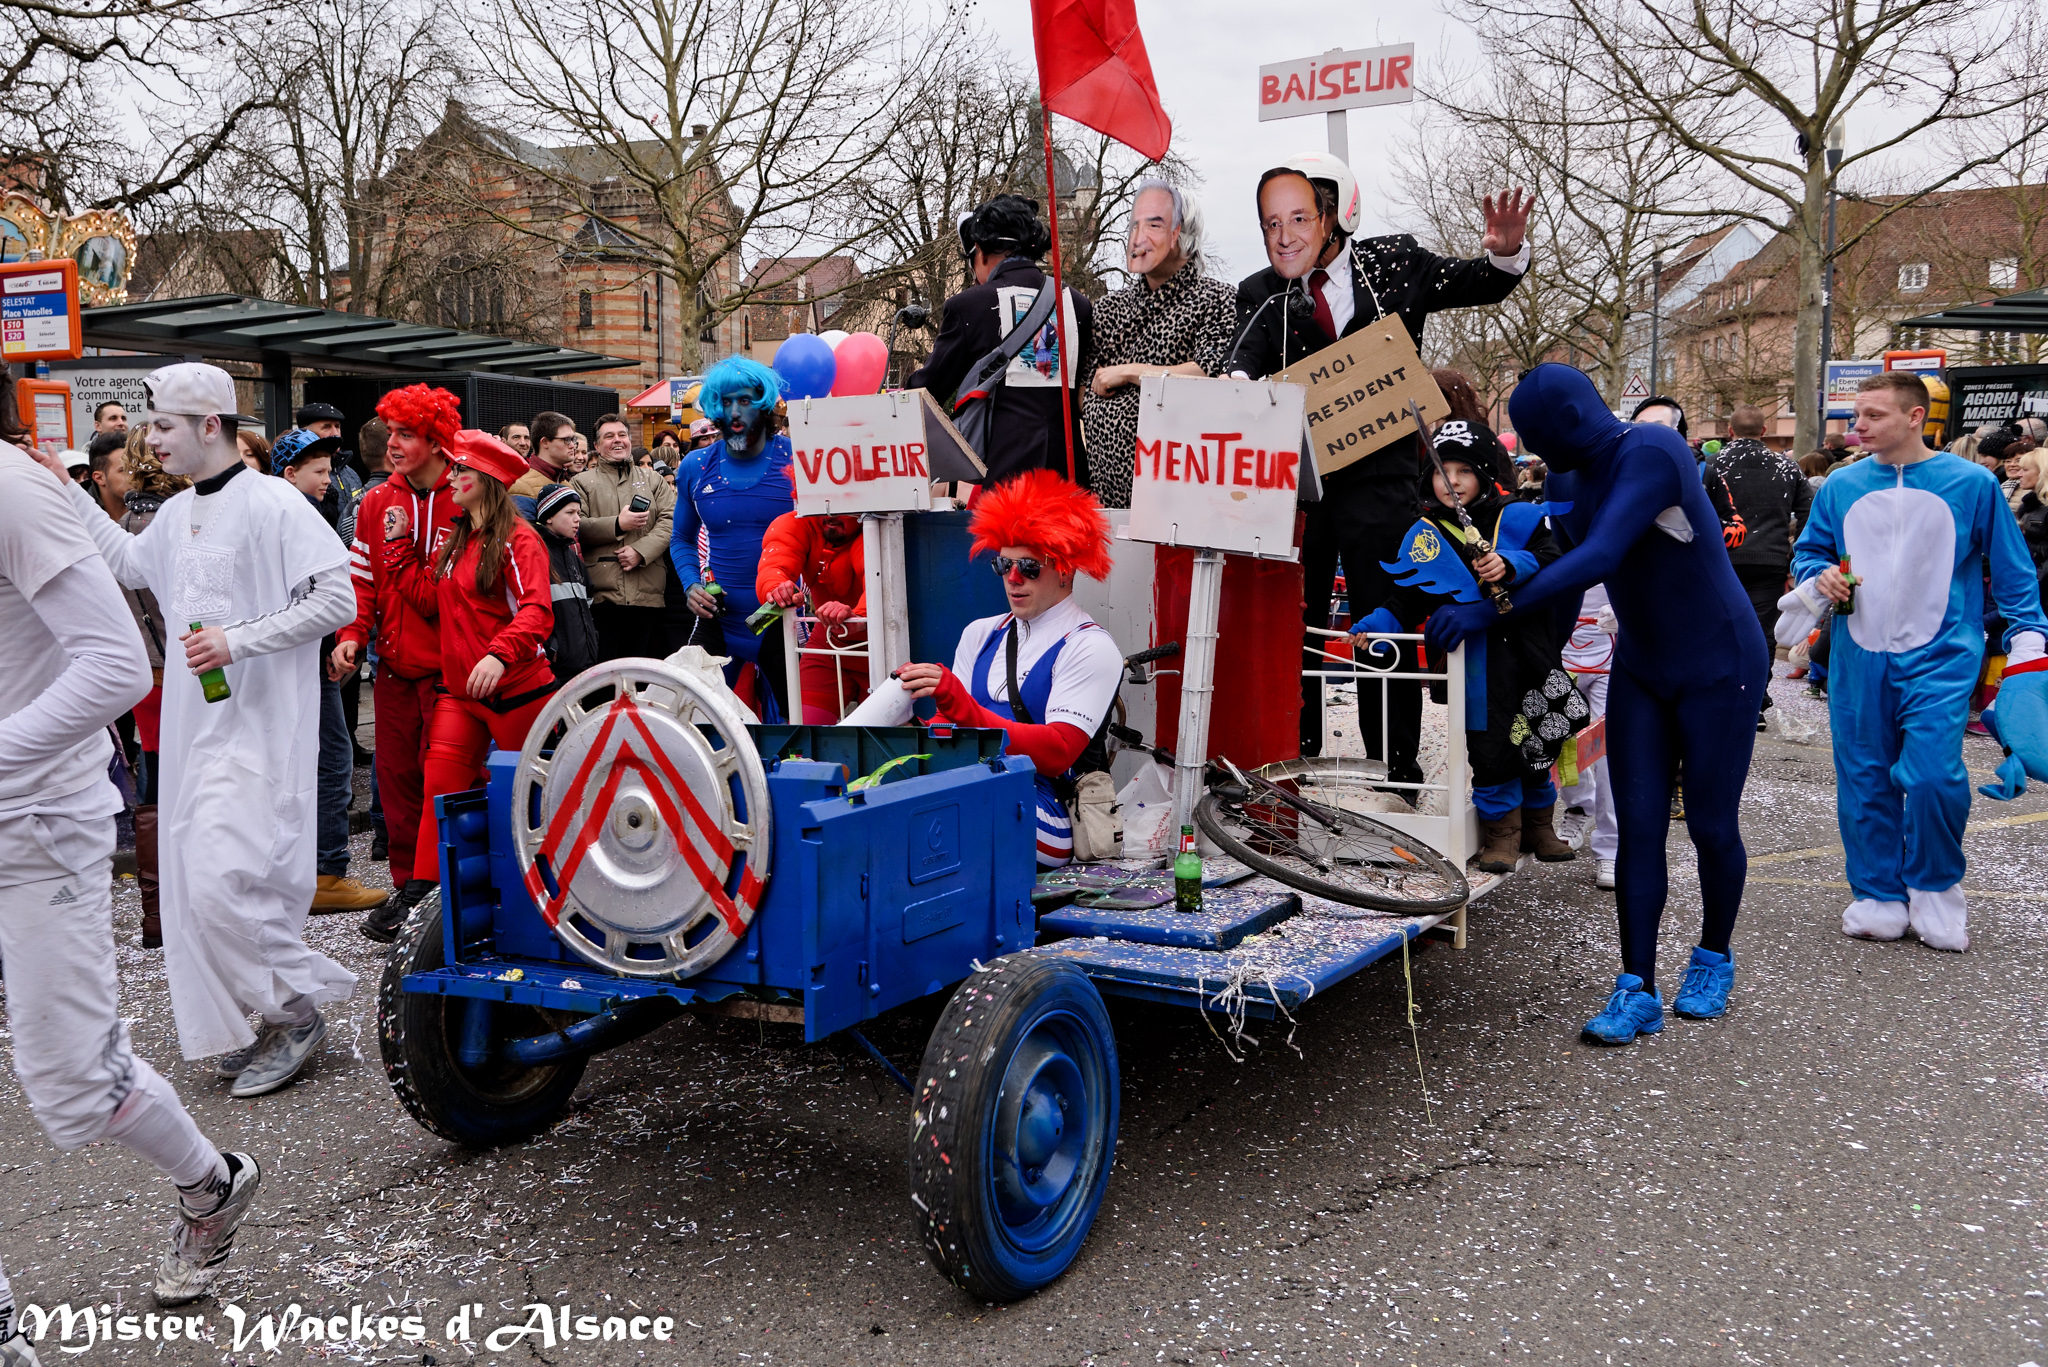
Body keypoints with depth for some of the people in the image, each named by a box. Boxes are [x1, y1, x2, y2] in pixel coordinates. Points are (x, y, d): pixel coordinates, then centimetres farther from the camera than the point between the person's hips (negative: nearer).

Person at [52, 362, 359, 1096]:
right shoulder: (178, 514, 14)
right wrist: (71, 495, 26)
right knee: (195, 882, 10)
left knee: (225, 881, -15)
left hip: (259, 727, -9)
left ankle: (297, 1011, 4)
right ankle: (266, 1027, 22)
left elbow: (337, 597, -18)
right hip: (194, 726, 9)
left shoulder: (272, 502, -11)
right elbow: (129, 564, 34)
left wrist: (238, 641, -21)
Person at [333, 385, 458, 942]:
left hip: (449, 666, -5)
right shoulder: (377, 503, 9)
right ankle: (408, 889, 21)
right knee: (396, 776, 9)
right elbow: (362, 579, 10)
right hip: (394, 665, 5)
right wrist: (352, 635, -4)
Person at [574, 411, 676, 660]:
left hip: (647, 592, 2)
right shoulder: (583, 482, 13)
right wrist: (617, 525, -11)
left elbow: (670, 520, 4)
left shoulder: (653, 480, 18)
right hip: (601, 592, -2)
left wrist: (641, 551, -10)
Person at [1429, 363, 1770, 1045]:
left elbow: (1600, 559, -36)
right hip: (1640, 667, 7)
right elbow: (1562, 563, 6)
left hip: (1719, 665, -7)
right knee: (1638, 827, 0)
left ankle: (1714, 957, 29)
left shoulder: (1652, 453, -26)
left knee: (1711, 826, 5)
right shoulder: (1566, 479, 0)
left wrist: (1489, 612, -40)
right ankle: (1638, 992, 3)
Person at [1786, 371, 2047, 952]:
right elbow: (1808, 550, 18)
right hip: (1859, 659, 3)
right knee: (1863, 779, 6)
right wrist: (1818, 577, -4)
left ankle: (1935, 893, 10)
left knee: (1931, 776, -14)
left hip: (1939, 658, -3)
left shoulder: (1971, 483, -1)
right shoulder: (1841, 486, 5)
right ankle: (1880, 898, 22)